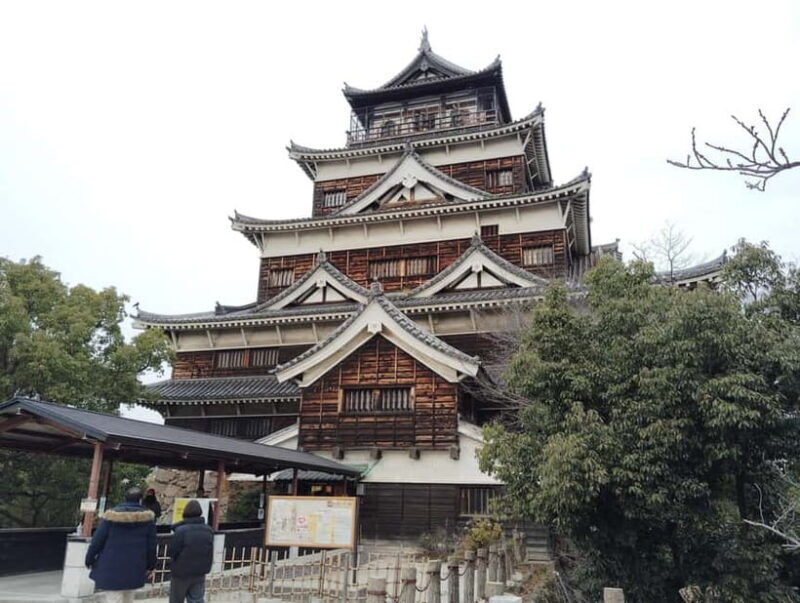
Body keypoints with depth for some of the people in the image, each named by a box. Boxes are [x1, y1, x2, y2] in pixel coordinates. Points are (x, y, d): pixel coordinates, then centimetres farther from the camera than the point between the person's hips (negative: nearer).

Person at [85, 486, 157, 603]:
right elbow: (151, 544, 3)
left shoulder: (111, 515, -5)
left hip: (112, 566, -1)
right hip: (135, 567, 2)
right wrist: (151, 565, 13)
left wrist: (90, 559, 12)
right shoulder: (147, 517, -2)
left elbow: (98, 539, -1)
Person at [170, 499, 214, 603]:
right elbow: (210, 553, 5)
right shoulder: (209, 531, -3)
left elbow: (173, 552, -12)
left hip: (181, 573, -4)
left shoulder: (181, 530, -20)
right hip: (200, 572, 4)